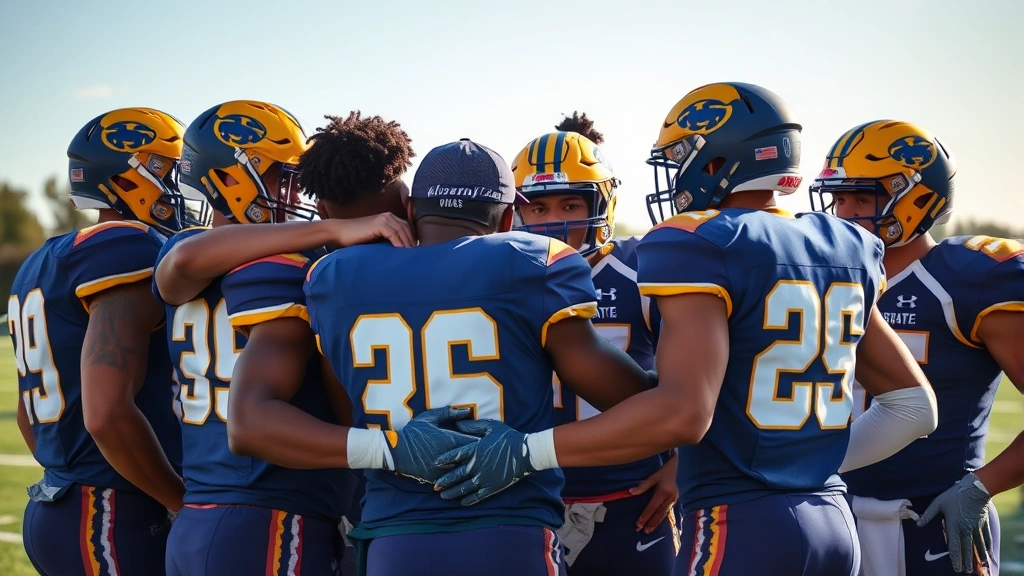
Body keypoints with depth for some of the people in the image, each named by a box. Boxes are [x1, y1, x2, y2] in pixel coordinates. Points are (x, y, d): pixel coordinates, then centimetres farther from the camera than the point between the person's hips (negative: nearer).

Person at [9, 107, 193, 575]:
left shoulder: (47, 264, 15)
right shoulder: (131, 255, -14)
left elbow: (29, 415, 22)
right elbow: (108, 414, -24)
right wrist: (186, 502, -13)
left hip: (56, 513, 10)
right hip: (118, 520, -10)